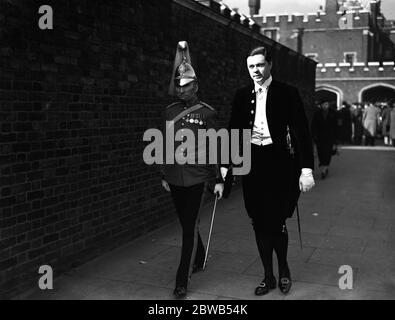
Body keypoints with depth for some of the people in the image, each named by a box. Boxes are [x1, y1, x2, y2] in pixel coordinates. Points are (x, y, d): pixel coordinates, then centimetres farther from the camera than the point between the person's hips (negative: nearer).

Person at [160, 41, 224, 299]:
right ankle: (199, 260, 38)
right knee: (188, 224, 16)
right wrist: (164, 175, 16)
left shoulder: (207, 113, -4)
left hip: (197, 178, -4)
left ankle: (183, 280, 0)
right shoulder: (170, 112, 8)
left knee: (190, 227, -4)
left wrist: (219, 179, -5)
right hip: (175, 178, 5)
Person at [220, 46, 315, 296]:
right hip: (252, 161, 4)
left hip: (278, 161, -4)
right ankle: (268, 276, 24)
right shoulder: (242, 96, 9)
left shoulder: (287, 93, -3)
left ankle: (283, 268, 25)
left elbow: (301, 131, -7)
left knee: (276, 221, -4)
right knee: (260, 223, 8)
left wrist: (307, 168, -16)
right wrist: (225, 163, 10)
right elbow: (234, 131, 14)